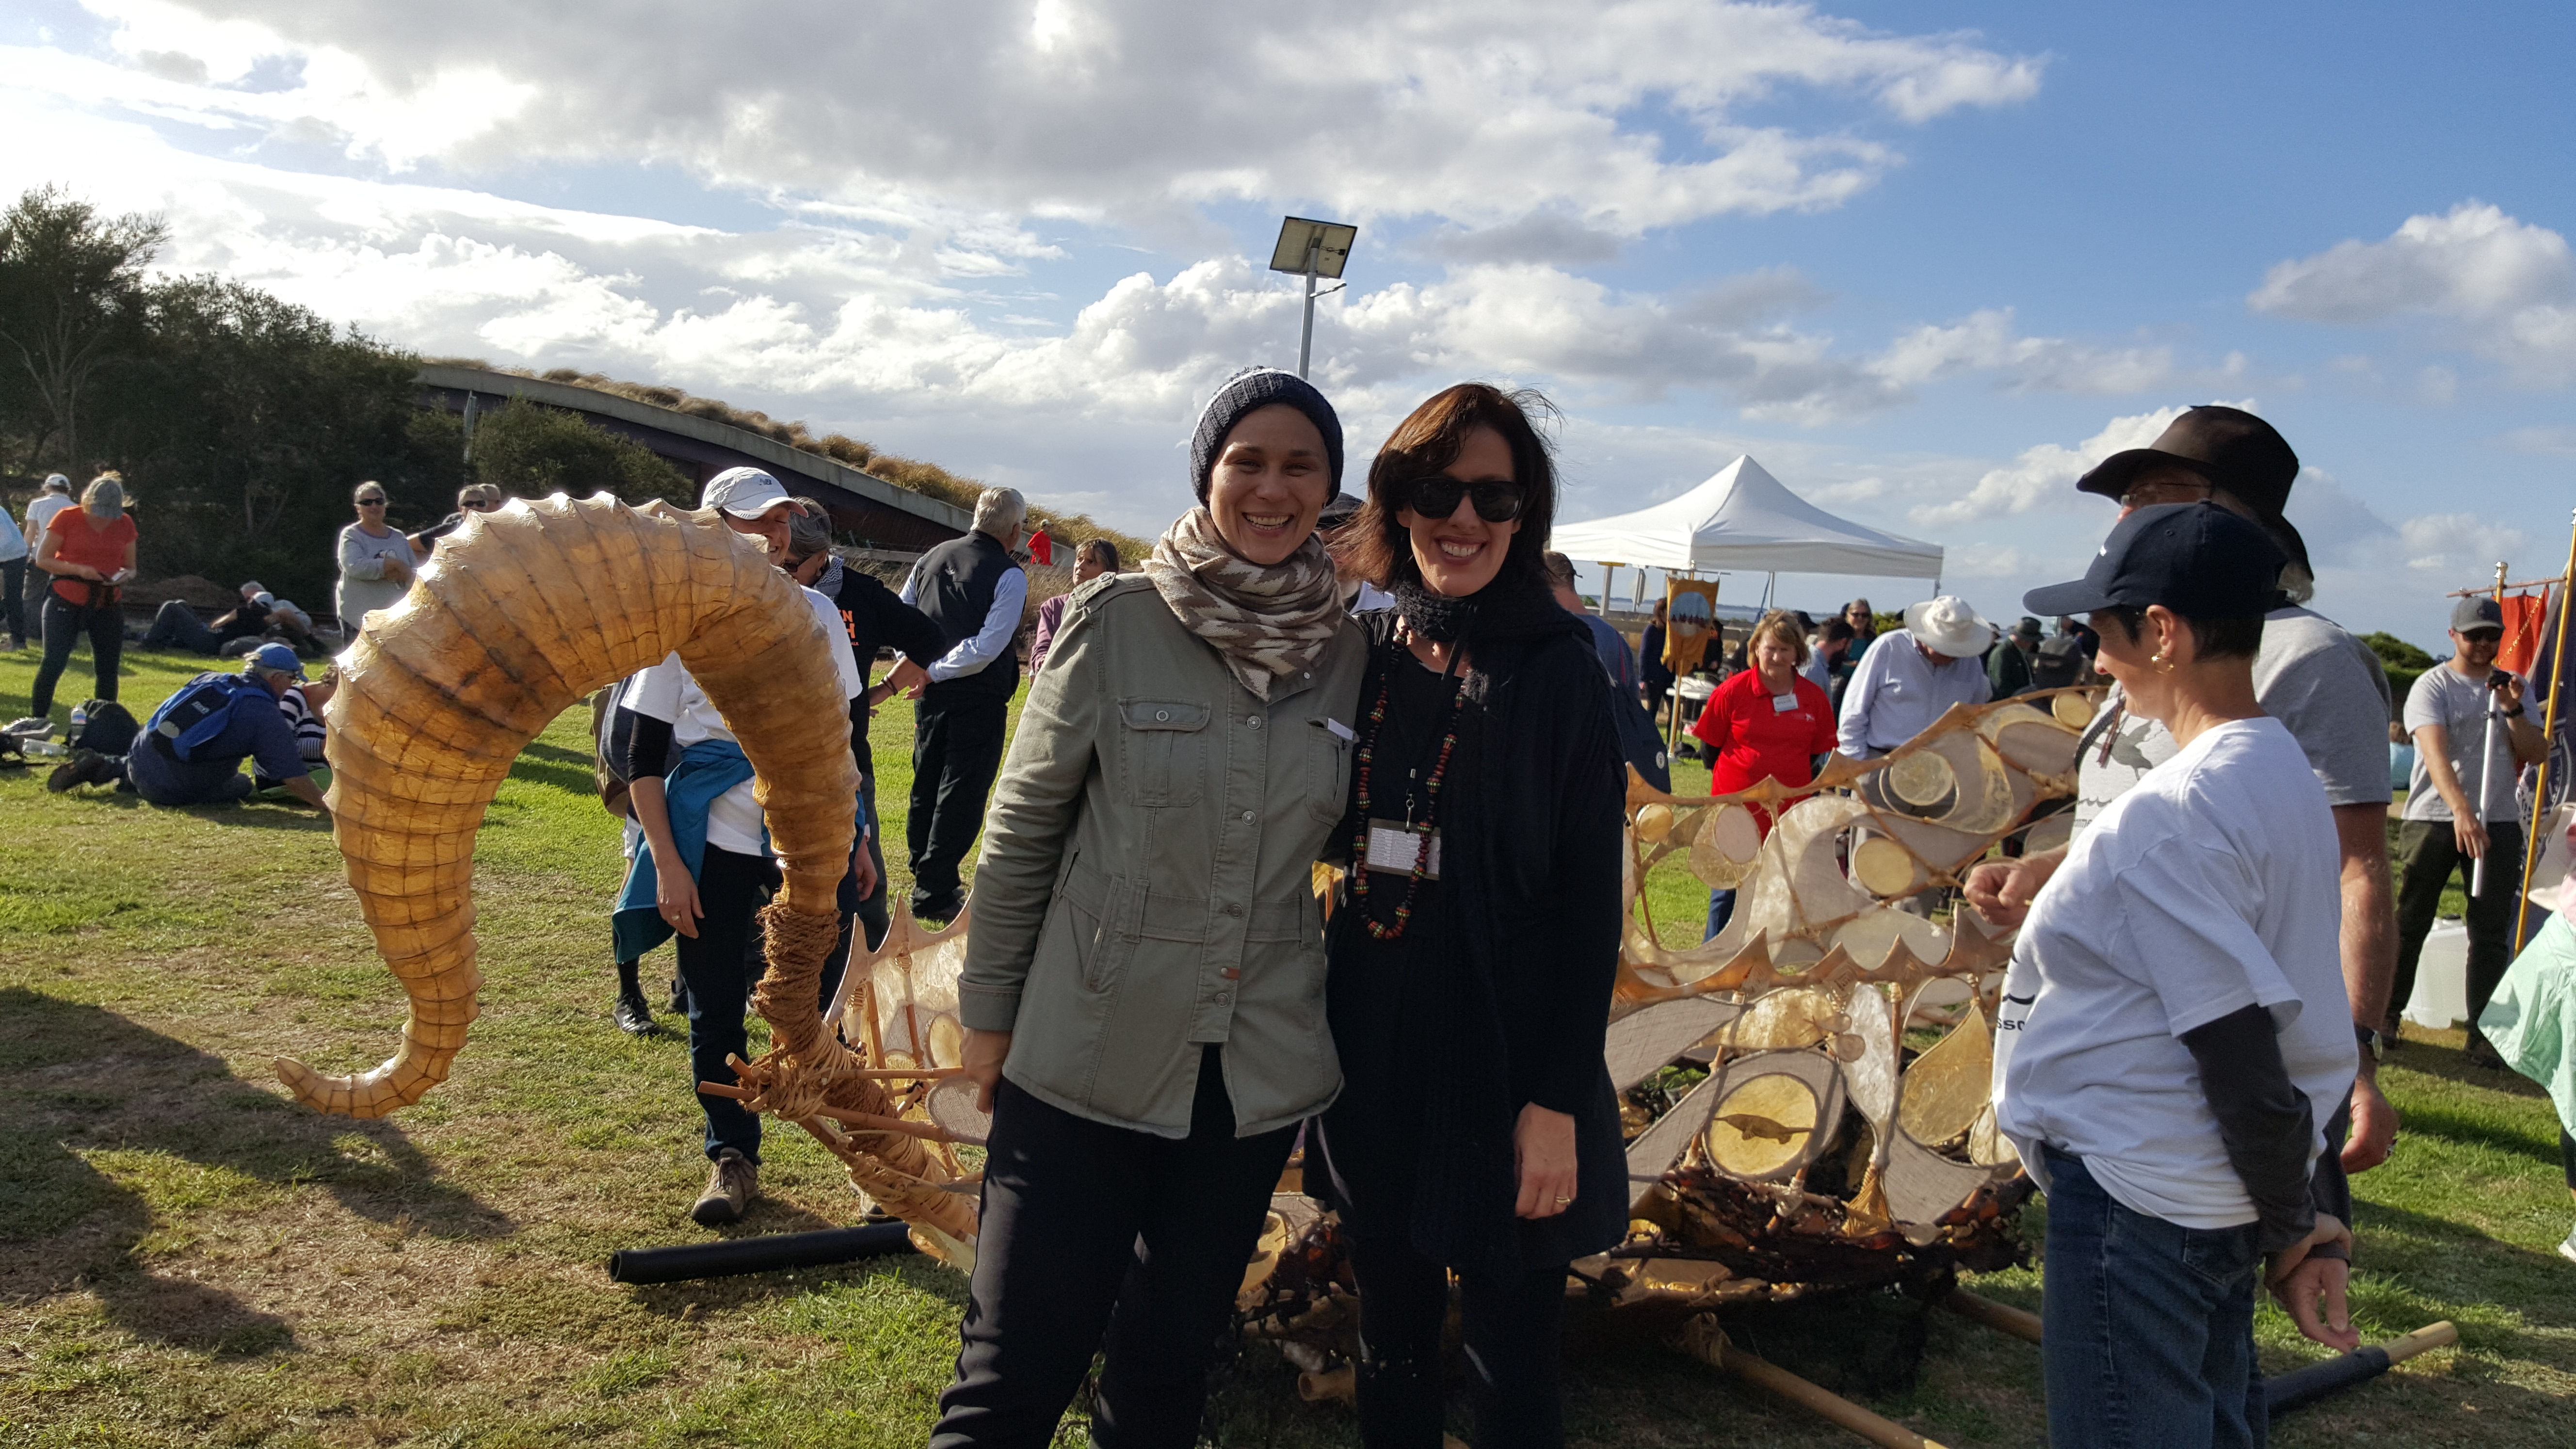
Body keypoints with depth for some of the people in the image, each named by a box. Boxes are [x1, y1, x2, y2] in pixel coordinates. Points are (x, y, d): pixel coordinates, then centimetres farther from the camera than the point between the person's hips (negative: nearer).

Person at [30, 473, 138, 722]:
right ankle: (38, 718, 5)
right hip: (66, 601, -3)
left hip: (108, 604, 3)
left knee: (108, 667, 4)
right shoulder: (66, 518, -7)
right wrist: (78, 569, -20)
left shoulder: (125, 524, 3)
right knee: (54, 662, -7)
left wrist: (124, 576, -11)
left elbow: (130, 567, 13)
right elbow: (42, 559, -5)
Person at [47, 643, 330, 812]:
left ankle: (103, 766, 15)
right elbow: (293, 777, -14)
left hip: (143, 752, 9)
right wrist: (327, 804, -8)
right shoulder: (267, 717, -11)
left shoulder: (210, 679, 10)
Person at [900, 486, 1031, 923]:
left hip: (931, 695, 6)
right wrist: (936, 671, -14)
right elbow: (988, 646, -20)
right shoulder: (1009, 576, -12)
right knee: (962, 793, 0)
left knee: (926, 785, 17)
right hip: (979, 699, -6)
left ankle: (923, 874, 29)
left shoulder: (932, 557, 7)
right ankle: (934, 894, 2)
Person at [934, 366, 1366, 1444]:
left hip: (1261, 1068, 3)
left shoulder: (1350, 654, 1)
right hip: (1090, 1058, -3)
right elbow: (1022, 827, -2)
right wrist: (989, 1008, 1)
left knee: (1171, 1357, 18)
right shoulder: (1114, 621, -8)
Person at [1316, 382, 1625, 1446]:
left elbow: (1591, 900, -9)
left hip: (1503, 1057, -4)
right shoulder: (1365, 654, 4)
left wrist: (1560, 1101, -14)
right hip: (1370, 1049, 4)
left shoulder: (1559, 671, -8)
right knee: (1391, 1340, 18)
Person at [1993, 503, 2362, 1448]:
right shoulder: (2283, 773, 7)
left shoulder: (2167, 816, -24)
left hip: (2138, 1204, -9)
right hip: (2224, 1204, 10)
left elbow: (2245, 1063, -23)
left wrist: (2291, 1229, -9)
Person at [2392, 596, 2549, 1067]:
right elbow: (2436, 753, -19)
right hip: (2433, 819, -4)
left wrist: (2513, 711, -10)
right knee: (2410, 922, 1)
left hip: (2498, 822, 4)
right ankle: (2385, 1015, 14)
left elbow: (2537, 755, 7)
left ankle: (2483, 1034, 7)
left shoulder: (2511, 687, 12)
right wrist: (2461, 810, -33)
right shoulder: (2432, 685, -4)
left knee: (2493, 933, 2)